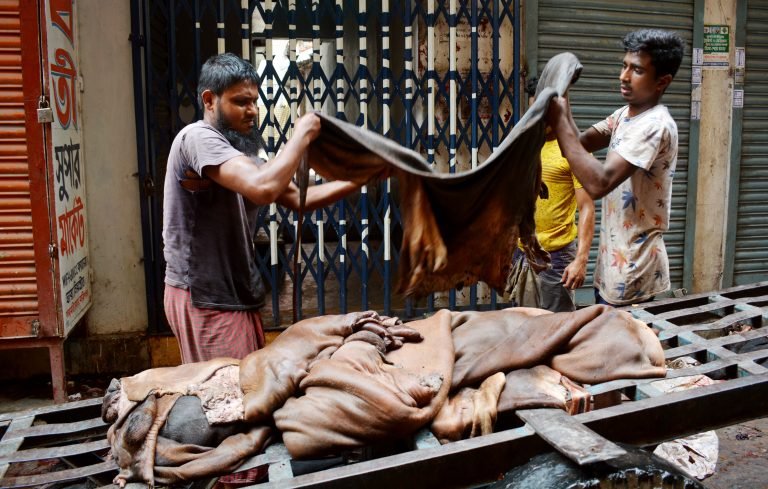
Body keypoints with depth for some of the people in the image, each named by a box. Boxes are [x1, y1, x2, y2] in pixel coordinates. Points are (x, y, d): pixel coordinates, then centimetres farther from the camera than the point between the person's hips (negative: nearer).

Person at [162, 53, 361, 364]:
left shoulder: (237, 151, 14)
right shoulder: (197, 138, -17)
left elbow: (297, 197, 10)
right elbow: (264, 188, -32)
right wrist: (302, 134, -18)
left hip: (233, 294, 10)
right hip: (204, 299, -10)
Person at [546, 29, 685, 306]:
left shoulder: (655, 126, -21)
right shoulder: (624, 115, 10)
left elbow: (598, 183, -31)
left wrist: (559, 123, -26)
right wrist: (562, 106, -10)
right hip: (613, 264, 9)